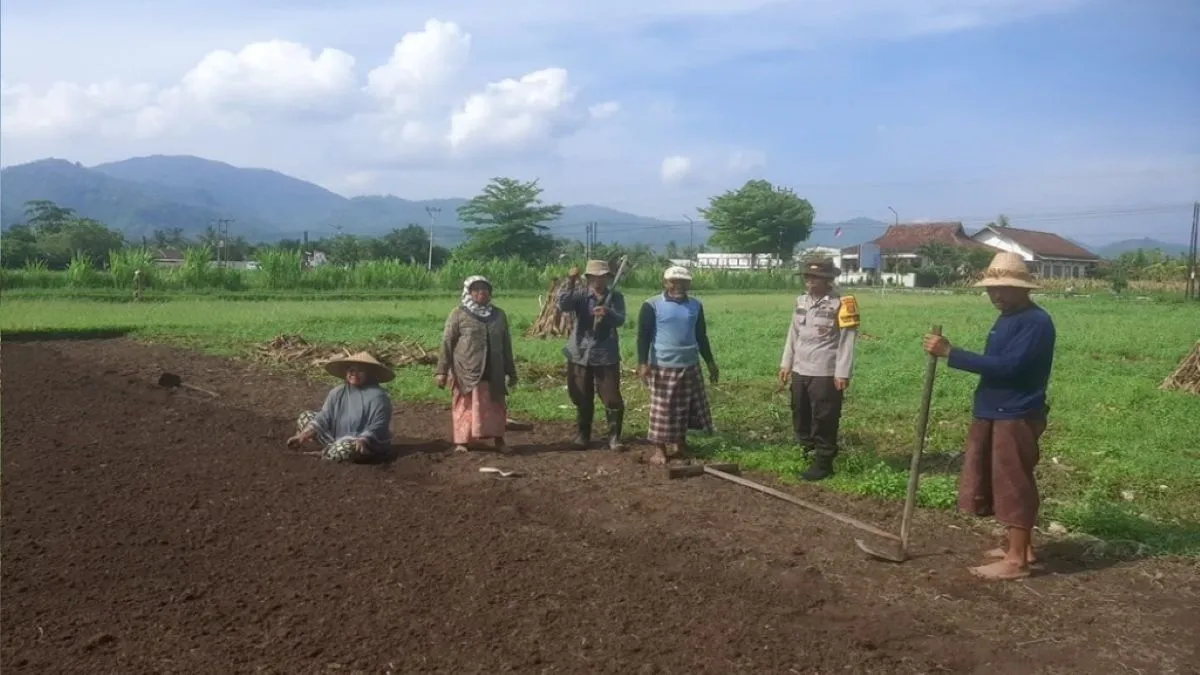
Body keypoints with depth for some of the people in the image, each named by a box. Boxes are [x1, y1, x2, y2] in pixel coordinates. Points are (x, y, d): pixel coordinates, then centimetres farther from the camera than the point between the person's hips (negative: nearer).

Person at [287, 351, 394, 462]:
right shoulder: (338, 392, 4)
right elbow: (324, 416, -1)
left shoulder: (377, 396, -16)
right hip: (337, 437, 7)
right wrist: (304, 434, -15)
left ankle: (323, 454, -8)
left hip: (368, 443, -7)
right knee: (305, 417, 3)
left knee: (348, 447, -41)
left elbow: (379, 425, -21)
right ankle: (332, 449, -14)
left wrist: (363, 440, -38)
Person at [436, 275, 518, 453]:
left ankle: (499, 440, 17)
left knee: (496, 405, 7)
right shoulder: (458, 314, -2)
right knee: (465, 405, 1)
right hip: (466, 370, -3)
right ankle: (461, 442, 10)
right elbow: (447, 343, -3)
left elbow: (506, 345, 15)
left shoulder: (499, 315, 10)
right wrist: (442, 371, -9)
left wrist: (511, 372, 14)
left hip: (493, 371, 4)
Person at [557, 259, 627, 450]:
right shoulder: (580, 294, 1)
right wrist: (570, 282, -27)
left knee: (612, 398, -1)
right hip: (580, 354, 1)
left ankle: (614, 436, 10)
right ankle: (583, 434, 25)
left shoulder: (615, 296, 0)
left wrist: (608, 313, -38)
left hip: (606, 356, -1)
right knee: (582, 399, 11)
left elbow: (620, 320, -16)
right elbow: (562, 305, -18)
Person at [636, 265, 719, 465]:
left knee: (686, 408, 10)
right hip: (663, 366, -5)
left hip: (690, 366, 5)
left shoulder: (696, 305, 8)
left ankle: (680, 444, 25)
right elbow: (643, 336, -8)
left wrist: (711, 363, 15)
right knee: (662, 409, 1)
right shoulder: (652, 305, -7)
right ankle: (659, 449, 12)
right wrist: (643, 363, -17)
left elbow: (701, 336, 15)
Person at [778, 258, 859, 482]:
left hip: (826, 374, -7)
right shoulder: (801, 301, 10)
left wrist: (842, 373, -16)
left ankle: (824, 463, 11)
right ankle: (807, 452, 29)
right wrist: (786, 364, 12)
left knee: (824, 421, 0)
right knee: (800, 417, 14)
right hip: (800, 372, 7)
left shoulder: (841, 304, -10)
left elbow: (847, 341, -12)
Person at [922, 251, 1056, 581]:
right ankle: (1021, 546, 29)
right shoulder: (1007, 318, 13)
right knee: (1006, 483, 16)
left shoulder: (1036, 322, -18)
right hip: (993, 414, 10)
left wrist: (950, 353, -28)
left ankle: (1017, 560, 6)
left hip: (1016, 417, -10)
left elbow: (1007, 366, -27)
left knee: (1013, 484, -3)